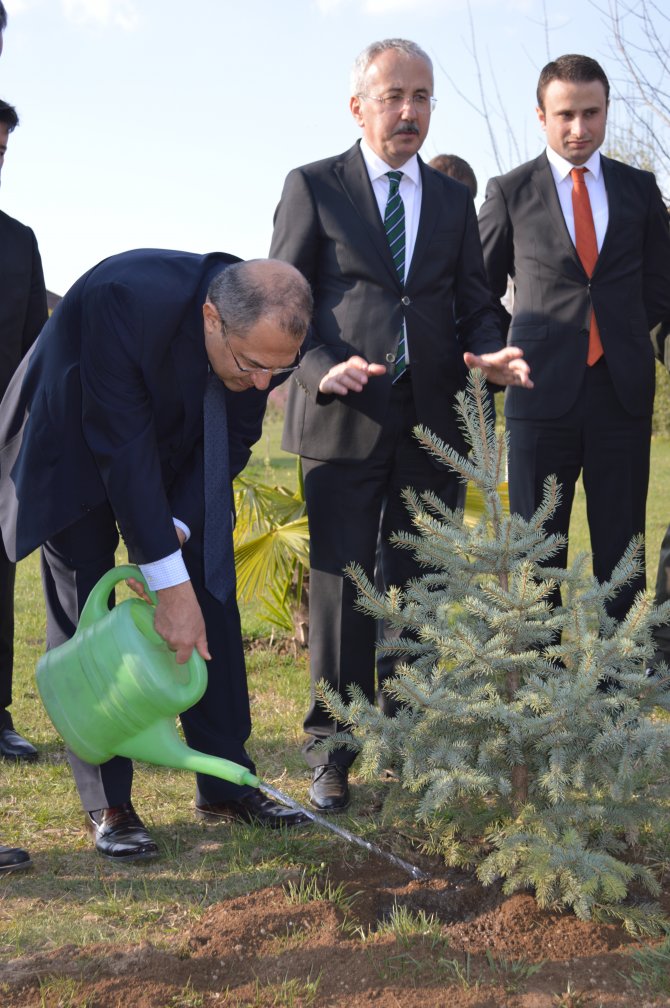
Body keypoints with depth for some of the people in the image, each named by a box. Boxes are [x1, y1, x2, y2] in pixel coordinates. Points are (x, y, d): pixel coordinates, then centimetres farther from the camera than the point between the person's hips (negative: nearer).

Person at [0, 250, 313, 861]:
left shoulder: (269, 336, -24)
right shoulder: (126, 300, -40)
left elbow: (233, 439, -11)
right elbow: (122, 450, -37)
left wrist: (176, 530, -24)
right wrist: (168, 579, -37)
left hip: (176, 447, 5)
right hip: (73, 448, -4)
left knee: (210, 599, 0)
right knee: (83, 616, -8)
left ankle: (225, 784, 10)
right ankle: (109, 806, 1)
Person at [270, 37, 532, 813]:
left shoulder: (453, 201, 17)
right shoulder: (312, 187, 5)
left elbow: (472, 305, 16)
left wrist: (490, 354, -7)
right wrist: (322, 369, -17)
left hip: (431, 420, 3)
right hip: (344, 419, -3)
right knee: (341, 588, -2)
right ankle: (332, 754, 8)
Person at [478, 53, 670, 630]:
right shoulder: (510, 192, 5)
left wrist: (622, 335, 9)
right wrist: (519, 349, 5)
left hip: (623, 390, 2)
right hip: (544, 390, -2)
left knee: (622, 550, 5)